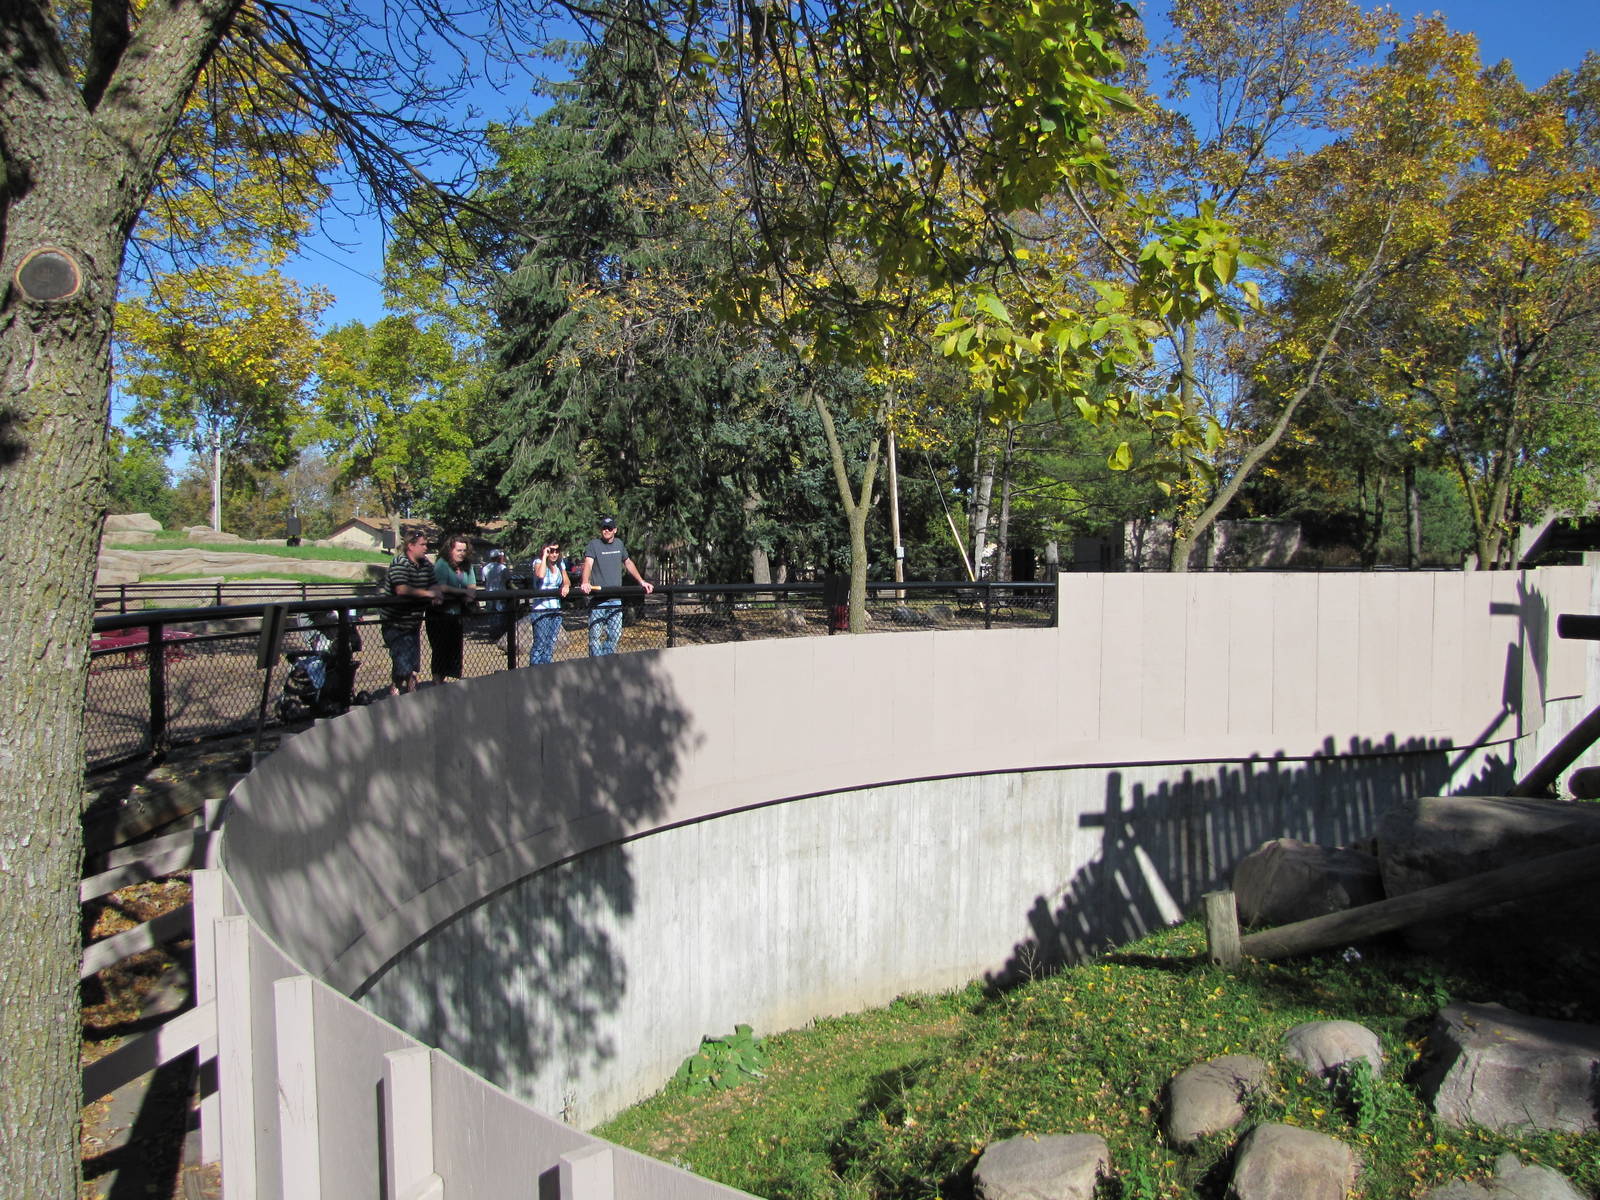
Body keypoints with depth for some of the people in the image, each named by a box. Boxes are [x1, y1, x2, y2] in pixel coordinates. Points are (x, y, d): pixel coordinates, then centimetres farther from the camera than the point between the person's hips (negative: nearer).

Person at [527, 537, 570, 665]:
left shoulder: (560, 564, 12)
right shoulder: (538, 562, -6)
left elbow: (567, 581, 13)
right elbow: (540, 575, -27)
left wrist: (566, 586, -10)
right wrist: (544, 556, -18)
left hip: (556, 609, 6)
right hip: (541, 609, -6)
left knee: (550, 644, 9)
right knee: (540, 644, -9)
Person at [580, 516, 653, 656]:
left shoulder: (619, 543, 14)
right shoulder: (594, 544, -2)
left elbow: (628, 563, 26)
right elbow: (588, 563, -17)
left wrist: (641, 581, 21)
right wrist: (585, 582, -36)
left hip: (616, 599, 5)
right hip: (597, 599, -5)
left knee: (615, 635, 5)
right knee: (595, 635, -6)